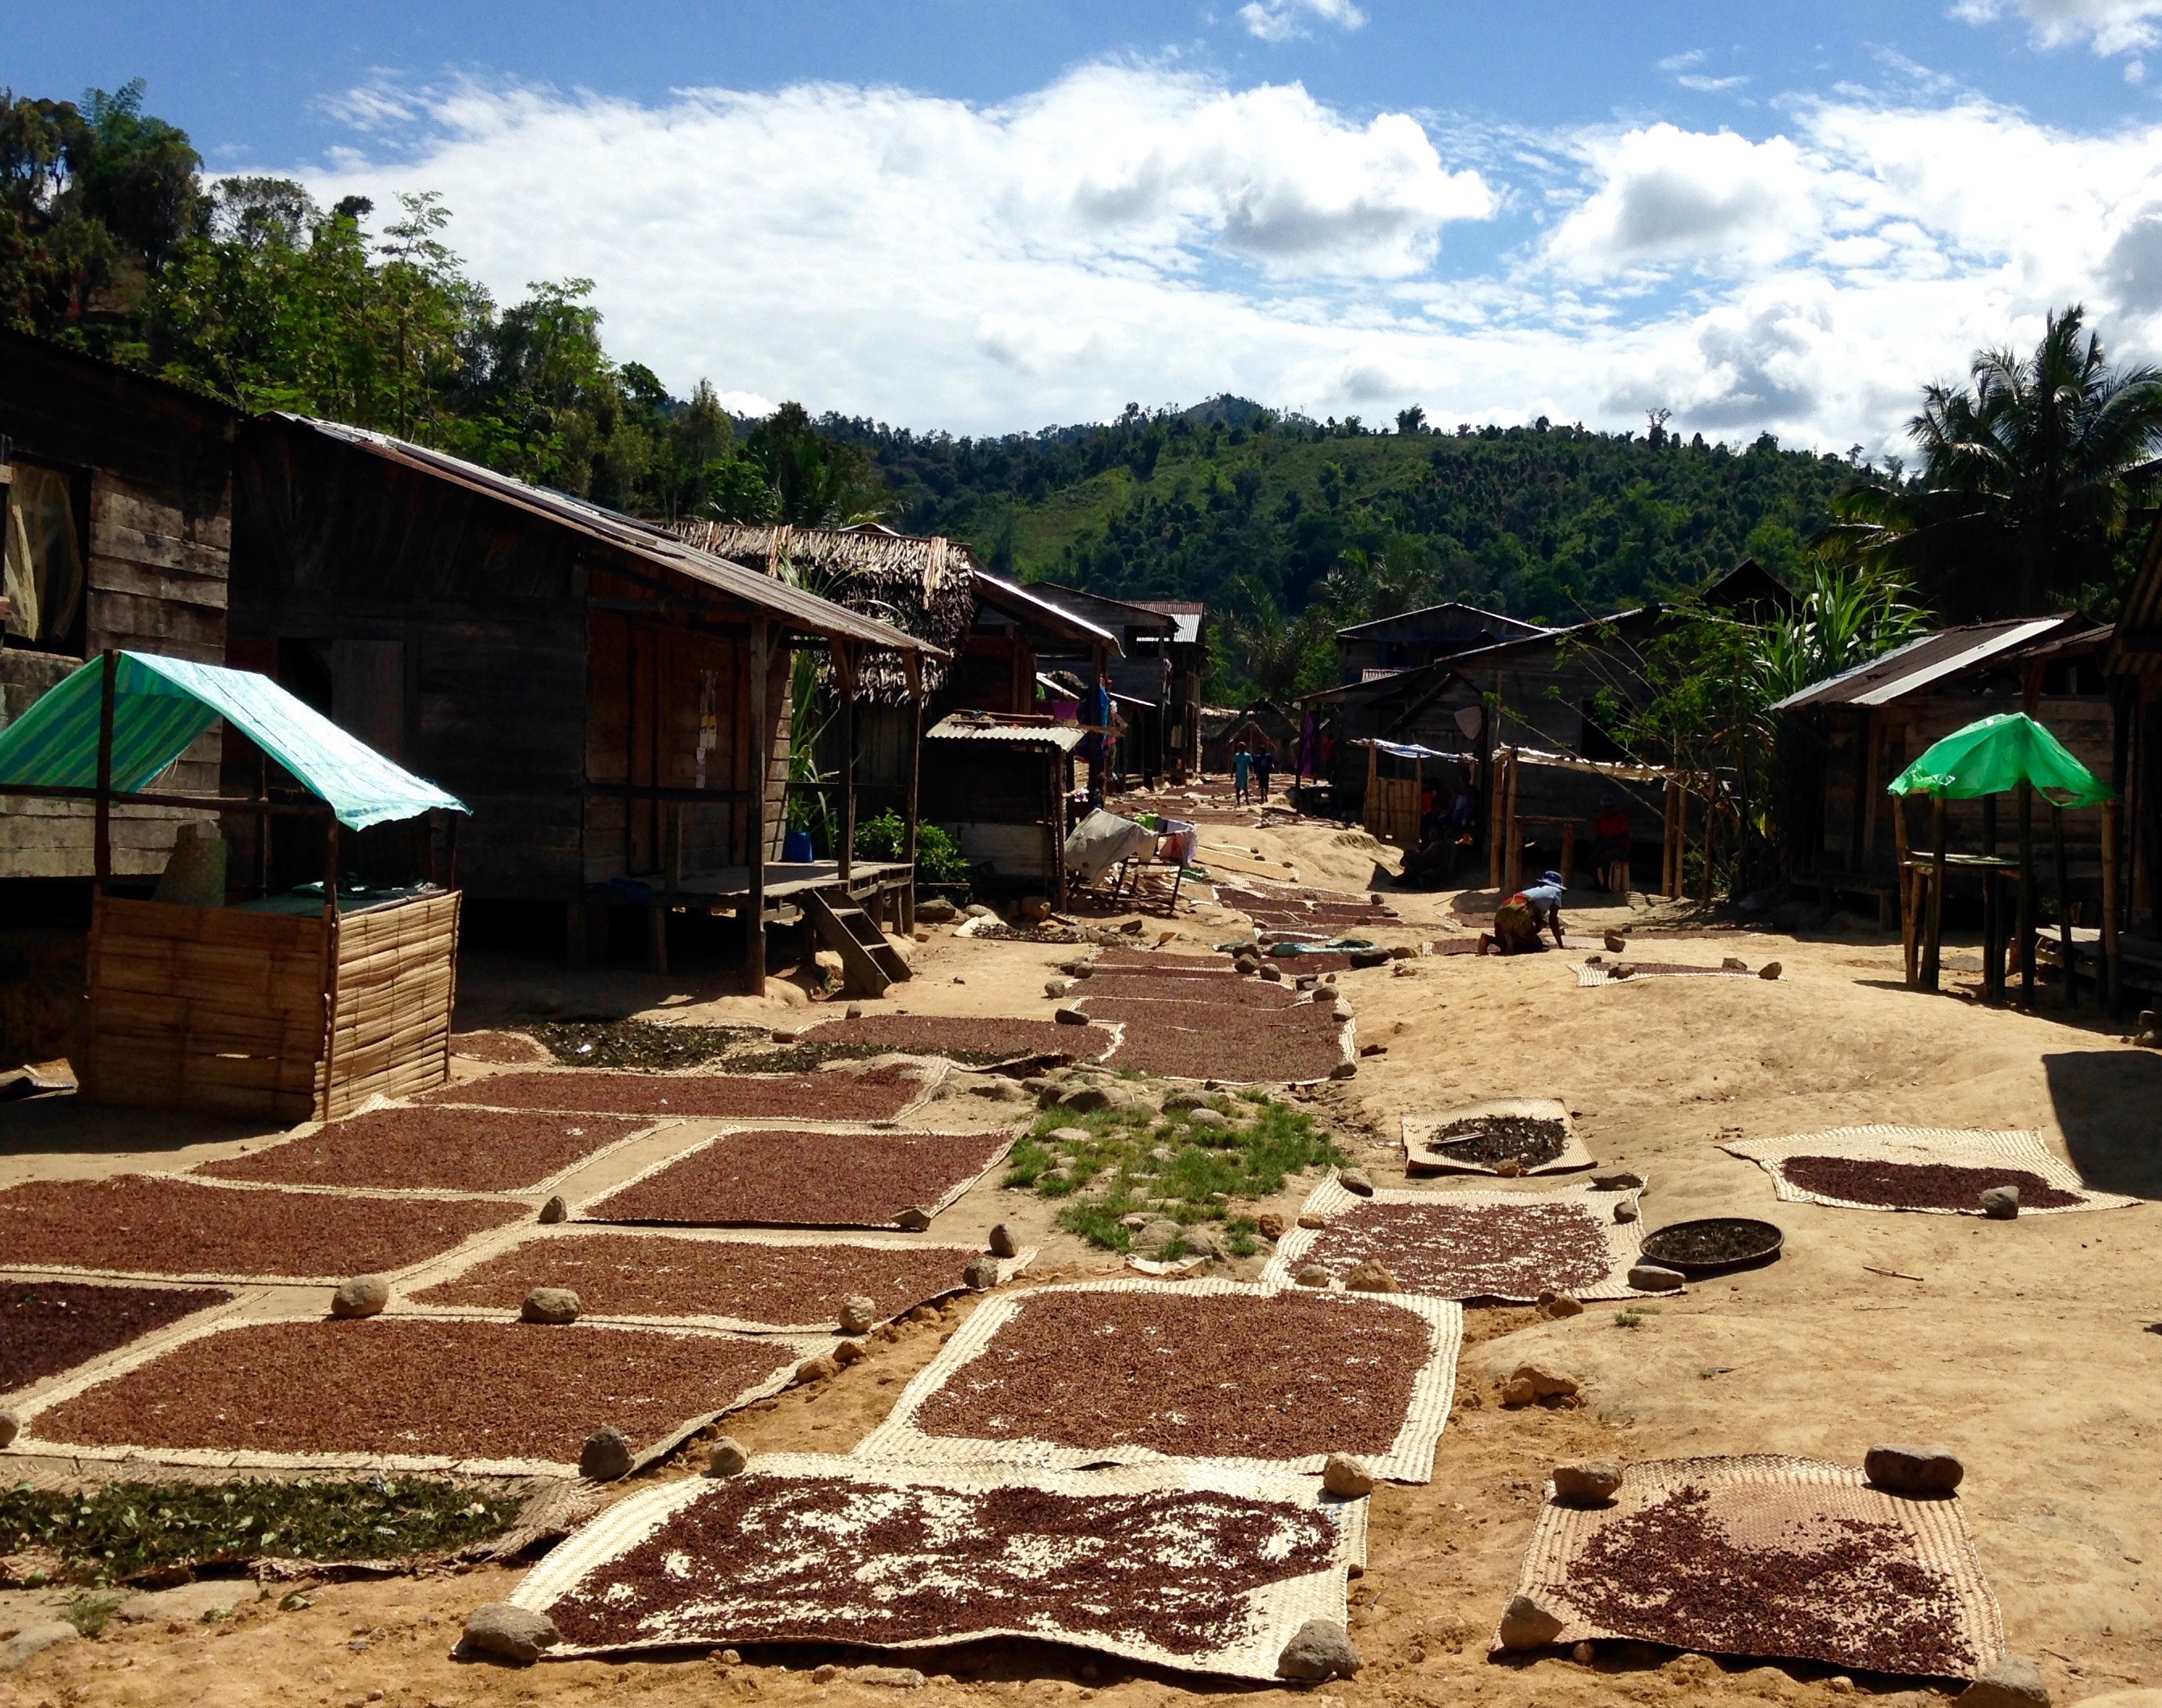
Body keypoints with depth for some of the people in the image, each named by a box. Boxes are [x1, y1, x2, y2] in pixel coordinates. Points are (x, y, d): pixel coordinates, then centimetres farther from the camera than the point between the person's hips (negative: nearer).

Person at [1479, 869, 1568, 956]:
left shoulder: (1534, 890, 39)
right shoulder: (1556, 891, 23)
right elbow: (1553, 920, 16)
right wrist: (1561, 945, 19)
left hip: (1502, 910, 6)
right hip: (1519, 912, -6)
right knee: (1537, 946, 7)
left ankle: (1488, 938, -10)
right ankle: (1511, 940, -18)